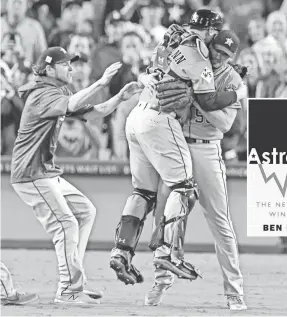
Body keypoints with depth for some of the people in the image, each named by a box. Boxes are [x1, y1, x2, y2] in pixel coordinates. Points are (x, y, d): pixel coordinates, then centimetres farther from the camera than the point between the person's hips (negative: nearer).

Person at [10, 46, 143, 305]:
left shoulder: (60, 93, 16)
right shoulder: (42, 95, -16)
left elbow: (92, 113, 12)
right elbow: (72, 105, -36)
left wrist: (121, 97, -2)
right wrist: (102, 82, -41)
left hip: (49, 173, 11)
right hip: (31, 174, -11)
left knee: (85, 211, 13)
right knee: (66, 225, -13)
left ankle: (73, 282, 14)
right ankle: (69, 291, -9)